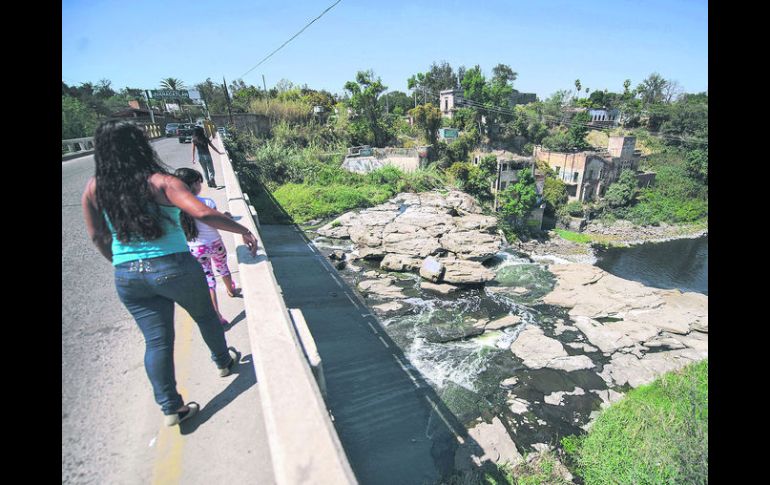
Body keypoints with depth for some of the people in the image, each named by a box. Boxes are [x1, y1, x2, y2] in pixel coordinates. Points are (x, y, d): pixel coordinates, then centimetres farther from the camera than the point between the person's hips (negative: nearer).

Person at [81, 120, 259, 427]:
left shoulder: (94, 187, 2)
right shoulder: (160, 182, -13)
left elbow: (97, 236, 9)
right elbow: (204, 214, -25)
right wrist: (243, 231, -15)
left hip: (127, 278, 4)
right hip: (174, 268, -4)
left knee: (156, 340, 13)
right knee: (205, 317, 21)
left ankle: (170, 407, 22)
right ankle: (223, 362, 44)